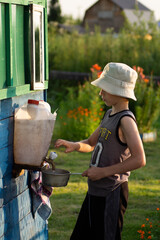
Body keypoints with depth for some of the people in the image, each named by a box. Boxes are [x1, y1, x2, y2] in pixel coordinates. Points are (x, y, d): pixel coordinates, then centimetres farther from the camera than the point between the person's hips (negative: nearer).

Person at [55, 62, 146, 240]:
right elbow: (91, 144, 24)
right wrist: (74, 145, 2)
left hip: (111, 194, -9)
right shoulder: (109, 115, 12)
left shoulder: (125, 120, -17)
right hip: (95, 192, 9)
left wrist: (103, 172, -22)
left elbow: (139, 159, -25)